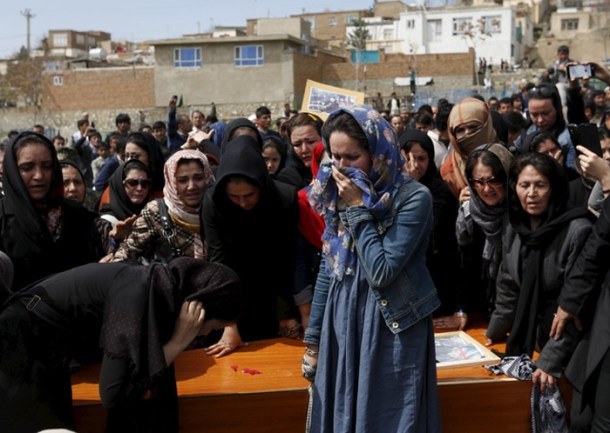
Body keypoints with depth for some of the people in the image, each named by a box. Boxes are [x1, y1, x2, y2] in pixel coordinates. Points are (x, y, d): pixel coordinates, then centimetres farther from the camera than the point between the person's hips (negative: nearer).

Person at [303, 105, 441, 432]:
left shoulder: (413, 198, -15)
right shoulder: (338, 194, 4)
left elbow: (381, 272, -22)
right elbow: (328, 269, 10)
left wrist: (358, 208, -18)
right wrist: (313, 338, 12)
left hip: (392, 328, -5)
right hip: (342, 323, 6)